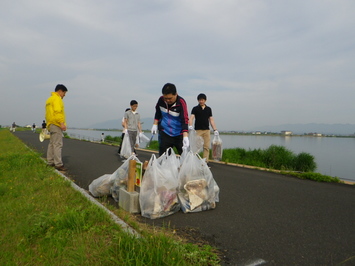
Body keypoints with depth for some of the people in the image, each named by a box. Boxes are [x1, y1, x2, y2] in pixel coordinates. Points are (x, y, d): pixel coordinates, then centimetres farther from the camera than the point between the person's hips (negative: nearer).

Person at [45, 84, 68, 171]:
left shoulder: (49, 99, 23)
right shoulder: (57, 98, -8)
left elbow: (49, 113, 20)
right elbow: (57, 111, -20)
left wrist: (49, 125, 18)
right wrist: (62, 123, -24)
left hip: (51, 125, 11)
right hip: (56, 125, -10)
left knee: (52, 144, 14)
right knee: (58, 144, -11)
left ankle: (50, 162, 21)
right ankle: (58, 164, -12)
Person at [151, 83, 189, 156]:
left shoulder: (181, 102, -21)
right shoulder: (161, 100, -7)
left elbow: (185, 120, -29)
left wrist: (185, 137, -39)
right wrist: (155, 124, 8)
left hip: (179, 134, -3)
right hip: (164, 133, 3)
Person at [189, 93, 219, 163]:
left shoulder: (209, 109, 13)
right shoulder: (195, 108, 4)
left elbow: (211, 120, 14)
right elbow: (191, 118, -8)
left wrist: (215, 130, 7)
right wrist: (190, 125, -28)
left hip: (207, 130, 3)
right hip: (198, 130, -3)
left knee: (206, 147, 1)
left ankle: (205, 162, 6)